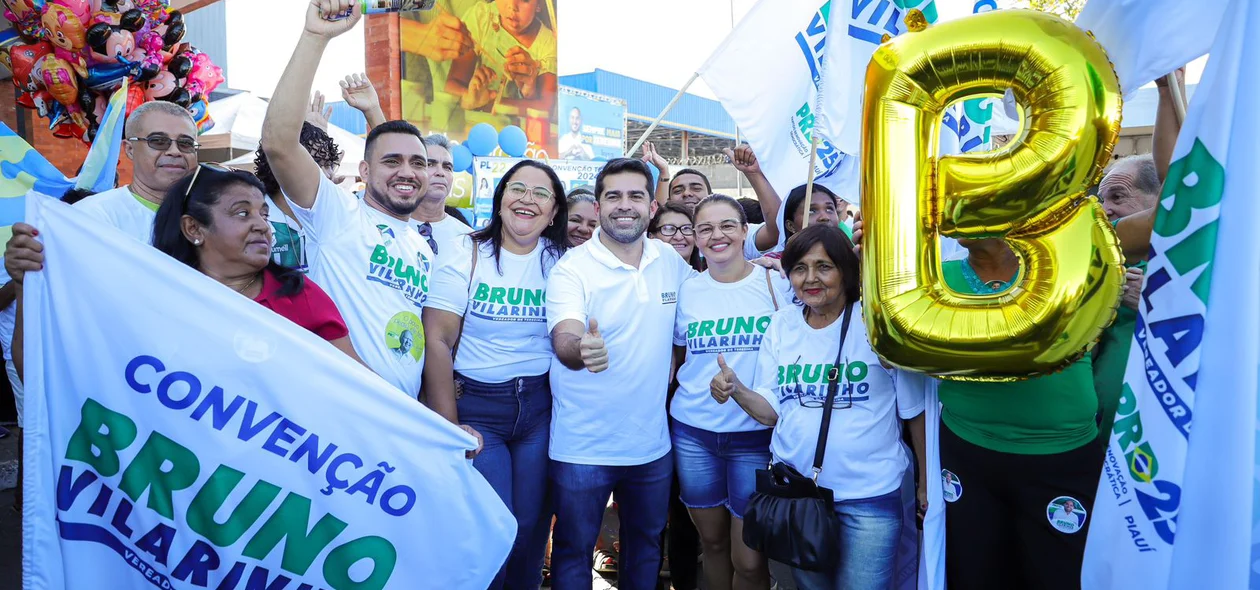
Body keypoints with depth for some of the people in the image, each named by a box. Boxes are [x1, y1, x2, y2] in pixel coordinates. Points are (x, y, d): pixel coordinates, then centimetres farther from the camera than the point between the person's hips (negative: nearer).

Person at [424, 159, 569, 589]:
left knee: (532, 530, 9)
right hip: (477, 407, -2)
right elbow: (438, 341, -10)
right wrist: (449, 427, -12)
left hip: (541, 407, 3)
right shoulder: (468, 256, -6)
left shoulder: (562, 261, 2)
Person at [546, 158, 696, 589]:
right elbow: (564, 341, -29)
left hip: (652, 444, 4)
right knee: (574, 550, 12)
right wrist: (581, 349, -52)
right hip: (583, 449, -4)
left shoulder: (671, 261, 0)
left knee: (646, 545, 22)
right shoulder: (571, 268, -14)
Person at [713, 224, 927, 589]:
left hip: (869, 494, -4)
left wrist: (927, 483, 0)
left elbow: (915, 410, -4)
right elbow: (770, 411, 1)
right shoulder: (781, 324, 1)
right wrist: (736, 389, -18)